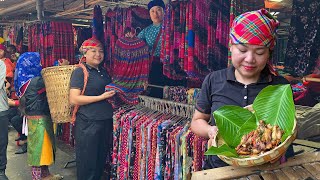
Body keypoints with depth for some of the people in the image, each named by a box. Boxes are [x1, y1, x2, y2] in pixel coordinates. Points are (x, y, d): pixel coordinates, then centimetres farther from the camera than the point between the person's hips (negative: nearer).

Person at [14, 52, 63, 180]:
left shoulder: (26, 80, 8)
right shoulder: (35, 81, -20)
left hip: (37, 118, 9)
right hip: (39, 119, -9)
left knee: (44, 145, 18)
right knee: (39, 146, 0)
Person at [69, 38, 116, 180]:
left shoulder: (103, 71, 13)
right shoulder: (80, 72, -8)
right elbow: (74, 99, -16)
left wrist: (115, 93, 9)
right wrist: (101, 97, -19)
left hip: (106, 121, 7)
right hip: (88, 124, -7)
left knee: (101, 160, 17)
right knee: (88, 163, 5)